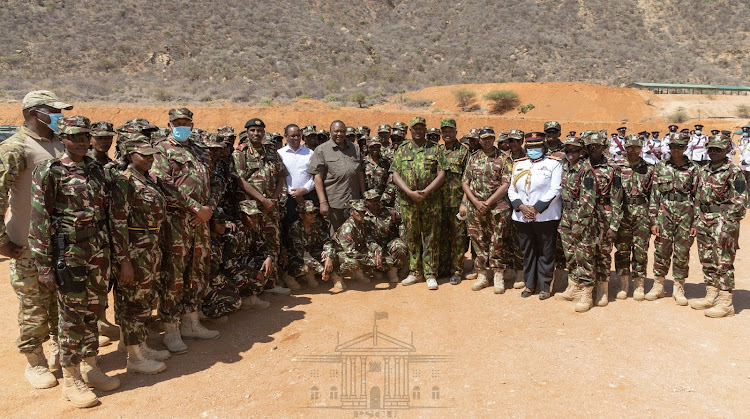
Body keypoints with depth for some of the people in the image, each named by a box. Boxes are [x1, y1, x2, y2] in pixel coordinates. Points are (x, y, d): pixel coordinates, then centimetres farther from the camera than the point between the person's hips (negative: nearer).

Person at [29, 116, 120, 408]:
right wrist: (44, 266, -13)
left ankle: (90, 368, 29)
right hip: (69, 252, -5)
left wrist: (110, 250, 15)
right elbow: (39, 221, -11)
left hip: (99, 250, 5)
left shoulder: (95, 169, 8)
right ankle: (70, 380, 17)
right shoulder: (49, 172, -9)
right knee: (72, 315, 2)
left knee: (93, 309, 13)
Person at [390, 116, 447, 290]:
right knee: (411, 237, 8)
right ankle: (415, 272, 19)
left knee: (430, 237, 0)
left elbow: (441, 174, -1)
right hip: (407, 201, 2)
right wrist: (410, 192, -12)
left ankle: (430, 274, 8)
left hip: (430, 200, -2)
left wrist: (425, 192, -13)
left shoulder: (436, 149, 6)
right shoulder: (402, 150, 10)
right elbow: (396, 175, 2)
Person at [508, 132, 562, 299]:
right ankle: (529, 284, 24)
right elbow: (511, 190, 8)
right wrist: (521, 207, -9)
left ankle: (545, 286, 15)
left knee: (546, 253, 4)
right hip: (522, 217, 4)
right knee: (527, 252, 12)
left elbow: (555, 190, -11)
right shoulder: (518, 165, 12)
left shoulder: (553, 164, -1)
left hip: (546, 216, -4)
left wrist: (536, 208, -16)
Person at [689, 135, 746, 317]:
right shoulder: (703, 172, 14)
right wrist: (696, 221, 13)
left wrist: (728, 226, -17)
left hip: (724, 221, -7)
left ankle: (726, 303, 1)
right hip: (704, 220, 7)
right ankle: (711, 297, 23)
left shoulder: (734, 172, -7)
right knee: (707, 261, 12)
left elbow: (739, 201, -11)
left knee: (723, 262, -5)